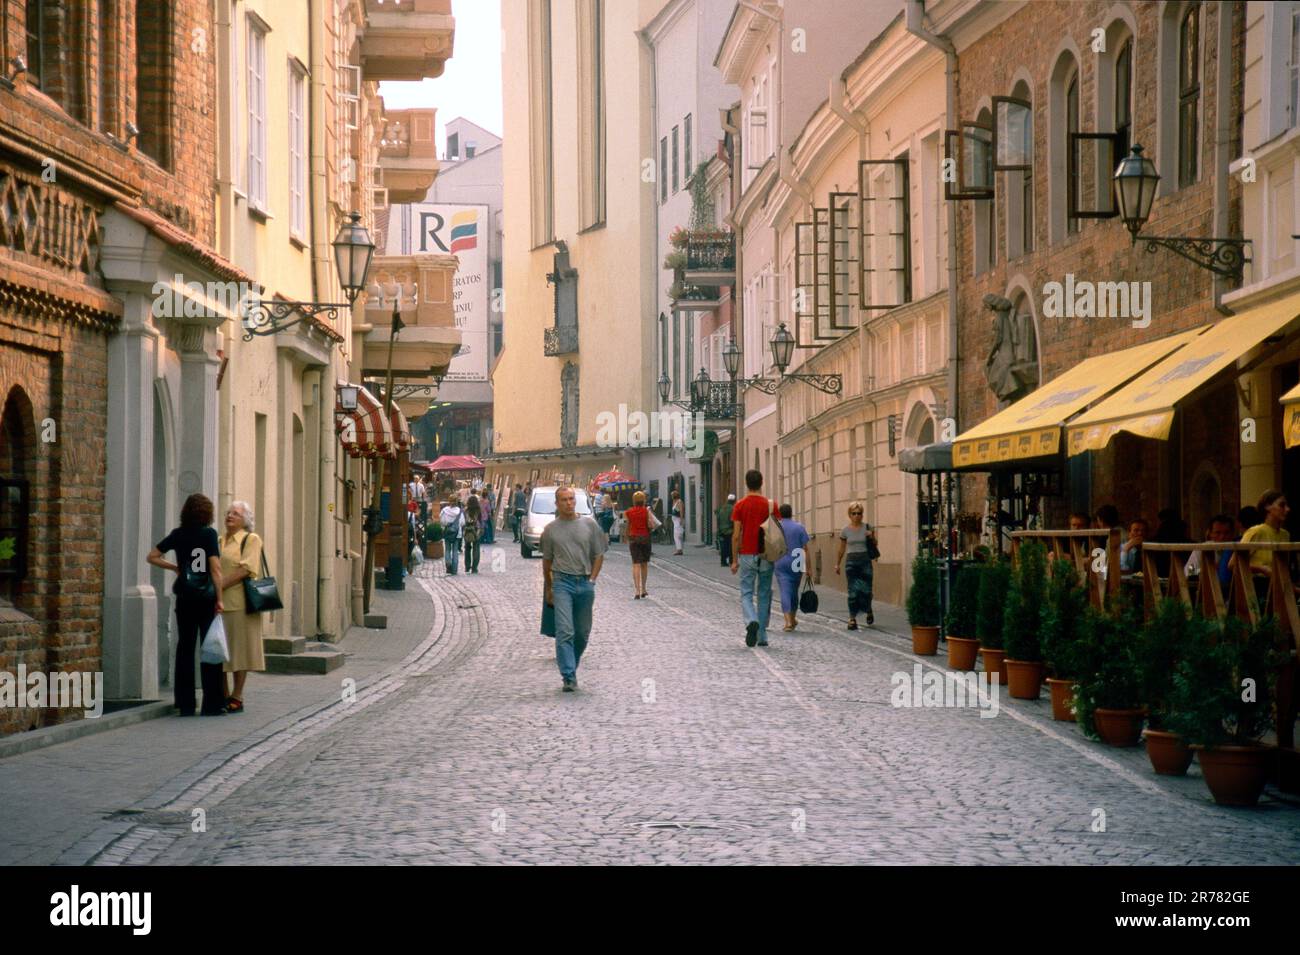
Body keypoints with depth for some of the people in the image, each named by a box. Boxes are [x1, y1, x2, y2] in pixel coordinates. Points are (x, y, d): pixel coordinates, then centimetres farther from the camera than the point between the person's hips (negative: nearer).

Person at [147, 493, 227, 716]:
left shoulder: (178, 534, 5)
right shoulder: (209, 534, -6)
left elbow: (152, 557, 8)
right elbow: (215, 568, -11)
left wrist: (175, 567, 14)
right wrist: (219, 598, -8)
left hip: (185, 598, 3)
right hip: (206, 597, -3)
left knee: (185, 649, 7)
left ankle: (185, 704, 7)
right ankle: (212, 704, 1)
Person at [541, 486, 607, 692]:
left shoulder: (589, 525, 6)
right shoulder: (551, 529, 4)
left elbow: (598, 555, 10)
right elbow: (547, 560, 12)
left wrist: (592, 580, 1)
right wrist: (549, 588, 14)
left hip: (585, 583, 2)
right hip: (562, 582, -2)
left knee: (582, 632, 9)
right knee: (564, 631, -12)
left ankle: (571, 665, 28)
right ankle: (569, 677, -14)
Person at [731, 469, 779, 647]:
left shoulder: (740, 505, -4)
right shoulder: (770, 505, -1)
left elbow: (736, 535, -5)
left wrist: (734, 560, 2)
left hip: (747, 555, -1)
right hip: (766, 556, 1)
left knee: (746, 594, 4)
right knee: (764, 595, 11)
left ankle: (752, 621, -24)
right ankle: (762, 636, 13)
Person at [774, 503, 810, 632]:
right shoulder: (799, 527, 0)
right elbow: (805, 548, -2)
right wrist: (808, 567, 0)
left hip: (780, 564, -1)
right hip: (796, 564, 1)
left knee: (785, 591, -5)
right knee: (794, 591, 16)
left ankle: (788, 621, -19)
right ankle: (792, 619, 29)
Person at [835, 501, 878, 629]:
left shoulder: (867, 528, 3)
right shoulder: (845, 530, 3)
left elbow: (874, 545, 12)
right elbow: (842, 549, 11)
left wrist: (872, 537, -8)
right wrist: (837, 564, 11)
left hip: (865, 561, 0)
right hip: (851, 561, 0)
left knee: (866, 590, -2)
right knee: (853, 591, -6)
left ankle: (868, 611, 27)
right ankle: (852, 618, -1)